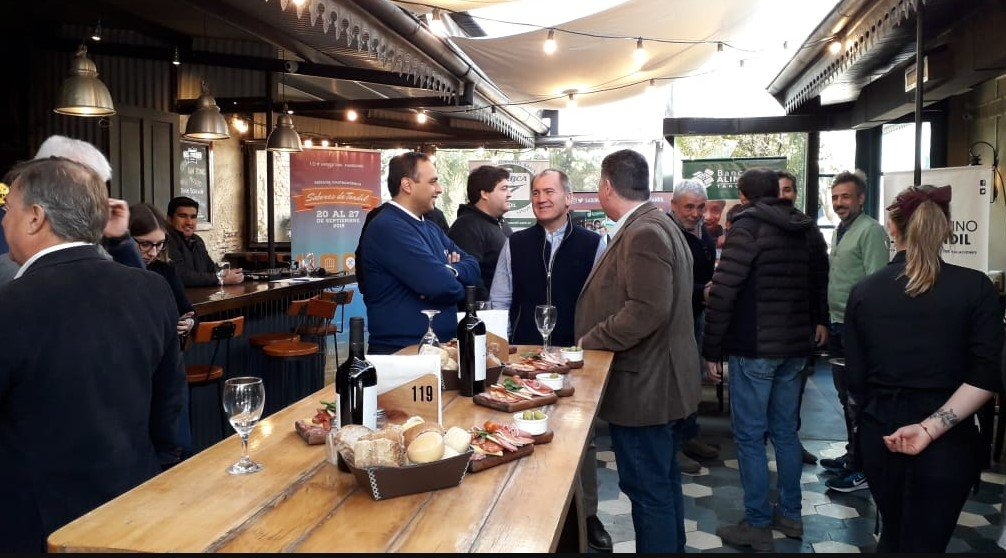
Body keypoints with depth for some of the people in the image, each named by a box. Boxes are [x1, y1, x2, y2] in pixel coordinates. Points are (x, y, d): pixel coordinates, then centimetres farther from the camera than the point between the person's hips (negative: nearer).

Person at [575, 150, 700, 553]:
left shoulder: (642, 233, -20)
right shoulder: (659, 225, 13)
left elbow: (646, 311, -29)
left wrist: (590, 340, -17)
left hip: (643, 387, -11)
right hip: (662, 381, 11)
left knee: (648, 489, 0)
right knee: (664, 482, 21)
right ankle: (671, 545, 35)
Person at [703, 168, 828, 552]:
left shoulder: (748, 225, -12)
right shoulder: (807, 229, 11)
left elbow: (723, 292, -17)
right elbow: (821, 283, 21)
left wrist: (712, 350, -12)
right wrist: (818, 322, 36)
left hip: (754, 348, -7)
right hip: (795, 346, 8)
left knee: (750, 436, 1)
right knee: (785, 430, 17)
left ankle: (757, 526, 7)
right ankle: (790, 515, 26)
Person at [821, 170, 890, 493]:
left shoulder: (870, 231, -13)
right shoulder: (840, 231, 15)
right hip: (838, 325, 10)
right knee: (845, 396, 18)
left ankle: (862, 469, 5)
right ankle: (853, 455, 32)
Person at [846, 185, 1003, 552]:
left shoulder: (863, 291, -3)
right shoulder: (975, 286, -7)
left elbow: (856, 380, 1)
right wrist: (932, 426, -18)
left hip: (879, 434, 2)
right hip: (947, 441, -2)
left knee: (893, 536, 24)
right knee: (924, 544, 9)